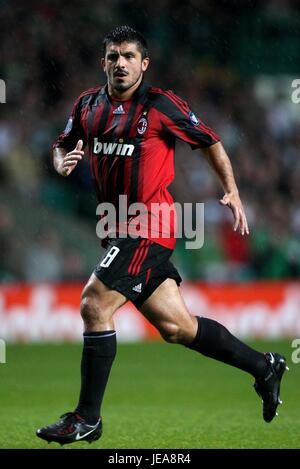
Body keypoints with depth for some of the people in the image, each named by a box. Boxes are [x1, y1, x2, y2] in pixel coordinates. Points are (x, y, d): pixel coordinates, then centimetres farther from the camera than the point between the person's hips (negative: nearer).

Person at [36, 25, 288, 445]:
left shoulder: (161, 105, -8)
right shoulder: (88, 104, 9)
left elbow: (210, 142, 1)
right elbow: (64, 144, 22)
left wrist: (232, 193, -6)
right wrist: (63, 162, -1)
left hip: (149, 226, -7)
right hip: (118, 228, 7)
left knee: (95, 305, -16)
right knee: (176, 327, 11)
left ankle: (87, 419, -9)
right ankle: (263, 367, 27)